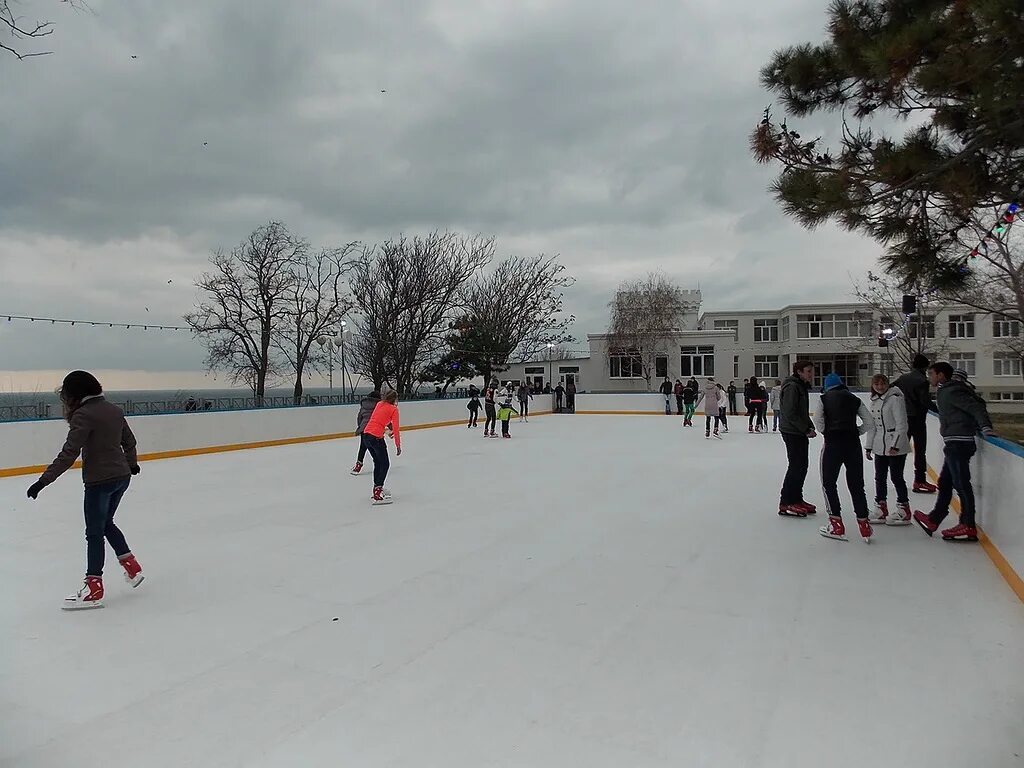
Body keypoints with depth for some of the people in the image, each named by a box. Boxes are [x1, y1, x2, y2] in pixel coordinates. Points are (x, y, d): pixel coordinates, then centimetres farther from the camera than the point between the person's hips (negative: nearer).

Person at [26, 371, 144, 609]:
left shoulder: (83, 414, -13)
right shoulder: (114, 410, 8)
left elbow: (69, 453, -19)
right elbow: (129, 442, 20)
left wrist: (44, 480, -17)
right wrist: (132, 464, 37)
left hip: (99, 480, -8)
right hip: (122, 476, 8)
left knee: (94, 533, 2)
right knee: (106, 524, 24)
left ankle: (94, 589, 8)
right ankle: (132, 568, 25)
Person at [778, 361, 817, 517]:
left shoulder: (802, 387, 15)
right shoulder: (792, 387, -17)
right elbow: (790, 414, -22)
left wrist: (810, 427, 7)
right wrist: (806, 429, -18)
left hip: (801, 432, 10)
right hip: (792, 432, -10)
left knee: (802, 466, 13)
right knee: (796, 466, -7)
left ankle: (797, 499, 24)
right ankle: (786, 504, -1)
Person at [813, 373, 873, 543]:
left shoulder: (825, 398, 4)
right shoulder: (854, 399, 13)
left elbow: (817, 418, -10)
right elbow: (868, 421, 8)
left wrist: (825, 432, 4)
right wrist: (855, 432, 13)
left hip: (833, 443, -4)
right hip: (853, 444, 4)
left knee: (829, 483, 8)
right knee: (856, 484, 12)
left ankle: (836, 525, 8)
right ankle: (864, 525, 14)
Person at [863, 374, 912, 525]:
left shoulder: (895, 399, -13)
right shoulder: (873, 402, 10)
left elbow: (901, 424, -16)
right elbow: (871, 426, 15)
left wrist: (895, 445, -20)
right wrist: (868, 447, 13)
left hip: (896, 446, -8)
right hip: (880, 447, 8)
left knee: (896, 477, -1)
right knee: (880, 478, 12)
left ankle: (904, 511, 11)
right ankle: (881, 510, 23)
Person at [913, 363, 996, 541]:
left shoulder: (951, 391, -12)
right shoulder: (945, 391, 17)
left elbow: (976, 407, -20)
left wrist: (986, 427, -29)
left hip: (958, 443, -11)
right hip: (955, 443, 11)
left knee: (961, 484, -6)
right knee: (945, 483, 16)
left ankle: (968, 527, 0)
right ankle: (933, 520, 26)